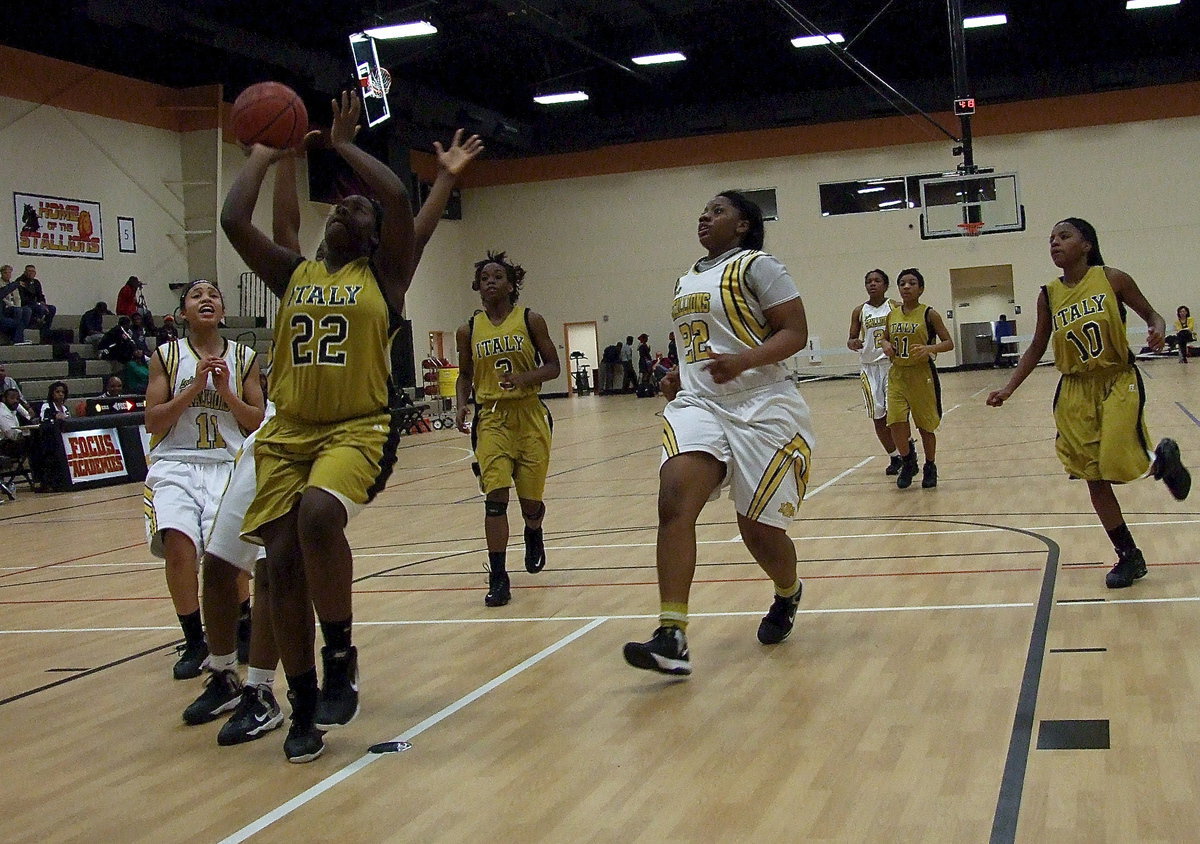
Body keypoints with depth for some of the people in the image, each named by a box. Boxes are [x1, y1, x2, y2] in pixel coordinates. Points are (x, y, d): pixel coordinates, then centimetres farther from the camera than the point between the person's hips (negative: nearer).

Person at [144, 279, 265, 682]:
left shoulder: (244, 358, 8)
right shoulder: (166, 356, 5)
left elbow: (257, 421, 7)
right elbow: (152, 422, -1)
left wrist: (225, 391, -8)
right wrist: (195, 387, -11)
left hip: (228, 466, 1)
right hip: (176, 464, 0)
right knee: (179, 547, -23)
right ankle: (194, 642, -1)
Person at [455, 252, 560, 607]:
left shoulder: (531, 320, 0)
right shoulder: (469, 331, 6)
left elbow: (553, 366, 1)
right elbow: (465, 375, 16)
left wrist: (525, 377, -18)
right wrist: (462, 405, -2)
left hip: (530, 417, -1)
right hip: (491, 418, 1)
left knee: (531, 501, 6)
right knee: (495, 496, -14)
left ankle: (533, 535, 43)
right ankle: (498, 578, -8)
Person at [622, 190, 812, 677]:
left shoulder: (756, 267, -4)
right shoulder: (687, 279, 19)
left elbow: (795, 332, -10)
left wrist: (743, 361, -26)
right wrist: (679, 375, 12)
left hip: (761, 408, -5)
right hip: (697, 404, 6)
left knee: (758, 527, 2)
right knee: (674, 501, -20)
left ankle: (788, 594, 39)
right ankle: (672, 637, -26)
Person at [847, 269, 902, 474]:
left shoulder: (896, 308, 1)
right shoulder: (859, 311, 6)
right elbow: (852, 339, 10)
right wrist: (852, 343, -13)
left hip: (893, 363, -3)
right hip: (869, 366, 3)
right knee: (878, 416, 5)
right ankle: (894, 458, 18)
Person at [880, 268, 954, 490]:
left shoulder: (929, 314, -6)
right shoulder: (892, 315, 5)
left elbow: (949, 343, -5)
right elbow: (885, 338, 21)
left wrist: (930, 348, -24)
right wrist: (886, 345, -2)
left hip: (922, 375, -3)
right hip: (897, 375, 3)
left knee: (926, 426, 6)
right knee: (896, 423, -10)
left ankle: (930, 468, 26)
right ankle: (908, 462, 14)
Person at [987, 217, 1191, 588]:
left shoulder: (1112, 279, -8)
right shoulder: (1049, 295, 0)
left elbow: (1150, 314, 2)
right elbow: (1036, 349, 9)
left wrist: (1157, 330, -21)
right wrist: (1009, 388, -1)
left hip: (1118, 383, -3)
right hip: (1075, 391, 4)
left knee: (1117, 464, -17)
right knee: (1094, 478, 3)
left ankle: (1163, 458, 21)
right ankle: (1129, 557, 17)